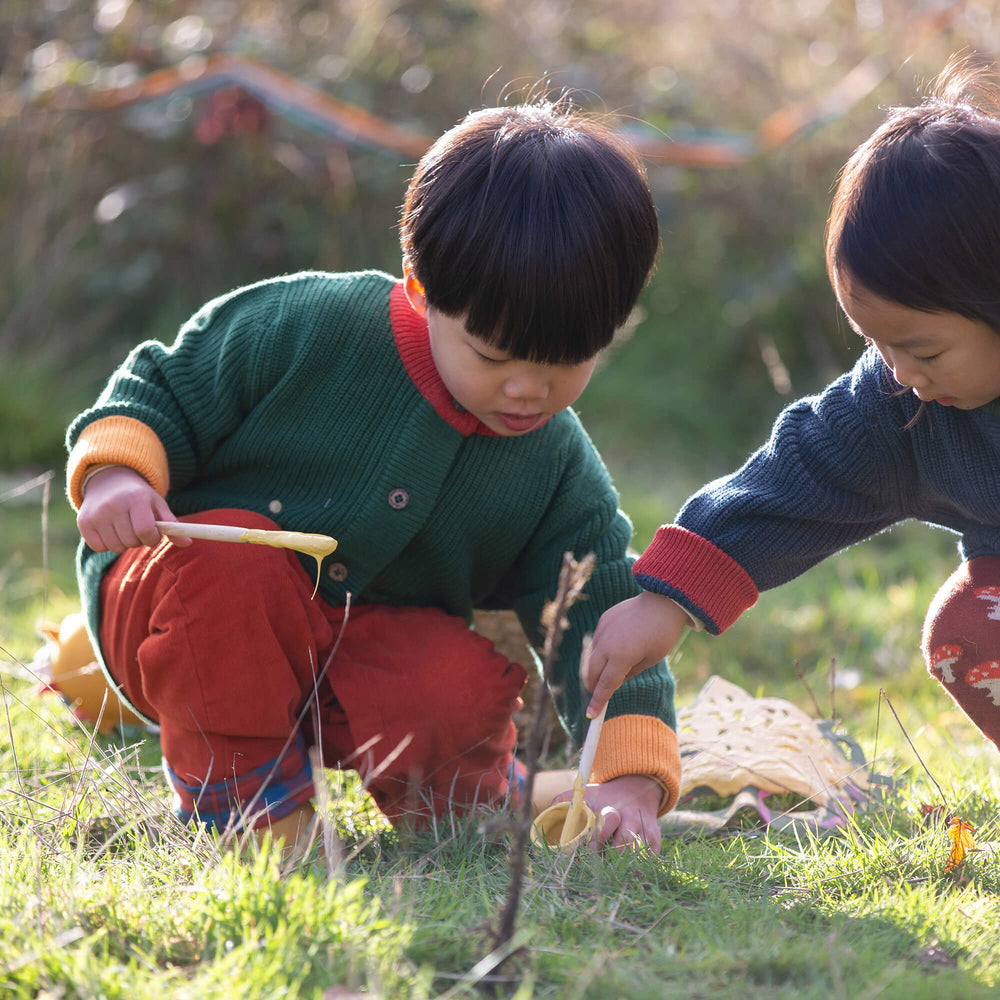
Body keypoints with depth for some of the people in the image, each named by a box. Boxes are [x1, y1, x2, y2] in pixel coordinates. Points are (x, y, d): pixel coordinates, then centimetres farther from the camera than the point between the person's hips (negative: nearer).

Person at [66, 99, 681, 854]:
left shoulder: (563, 473, -6)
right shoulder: (302, 326, -18)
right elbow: (165, 390, -6)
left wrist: (631, 778, -23)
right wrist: (115, 470, -28)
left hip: (359, 664, 2)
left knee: (469, 682, -30)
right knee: (229, 560, -37)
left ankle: (461, 793, 7)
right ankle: (242, 796, -16)